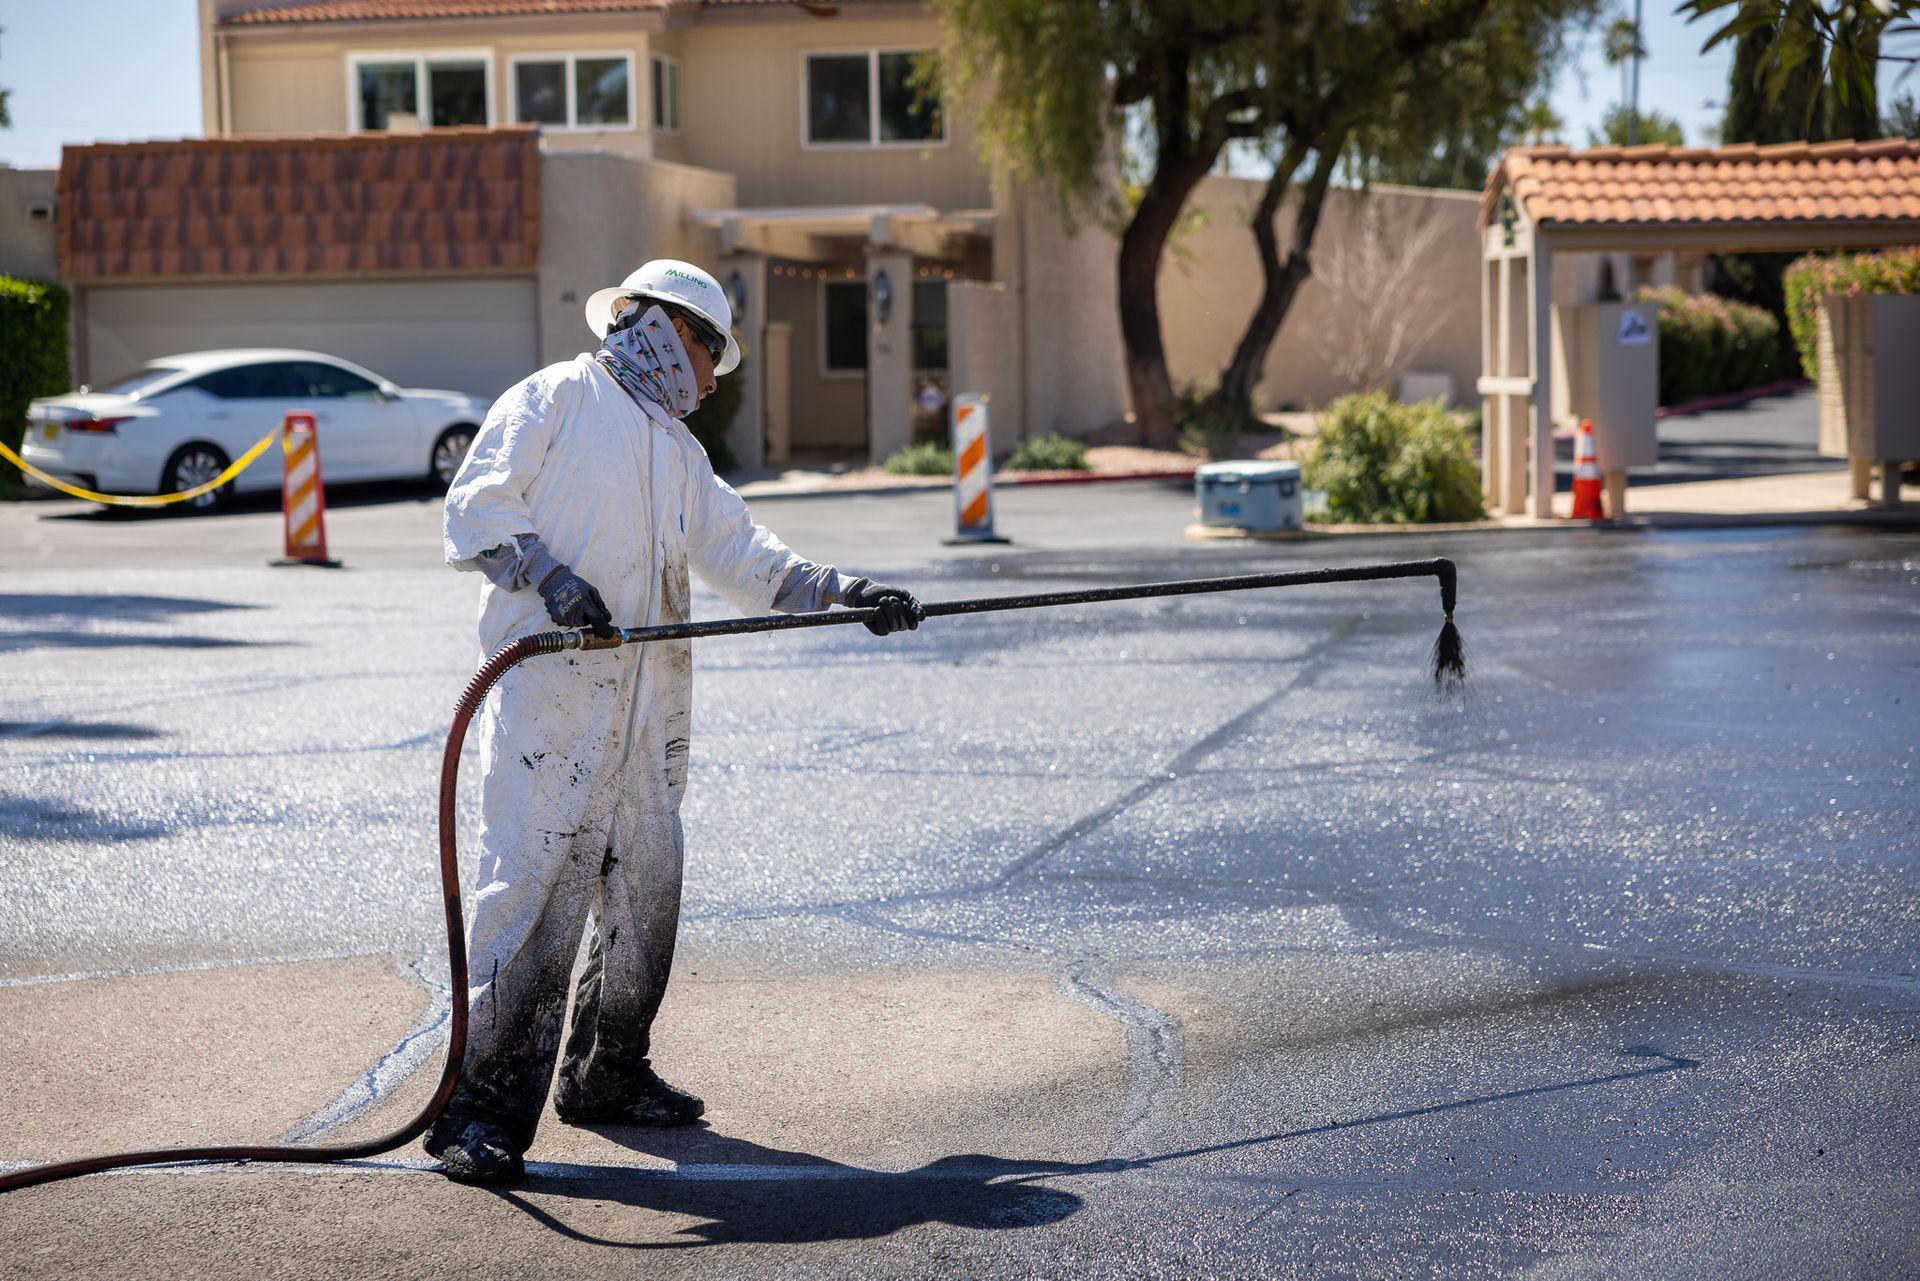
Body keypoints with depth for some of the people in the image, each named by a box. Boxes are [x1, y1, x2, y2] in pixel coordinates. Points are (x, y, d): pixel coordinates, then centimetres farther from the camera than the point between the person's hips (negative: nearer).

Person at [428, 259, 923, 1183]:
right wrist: (547, 573, -20)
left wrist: (839, 591, 4)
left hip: (647, 700, 8)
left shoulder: (679, 451, 25)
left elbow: (740, 551, 17)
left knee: (647, 884, 10)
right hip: (550, 682, -8)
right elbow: (474, 509, -5)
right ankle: (486, 1106, -12)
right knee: (535, 880, -13)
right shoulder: (556, 398, 3)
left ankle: (606, 1075, 24)